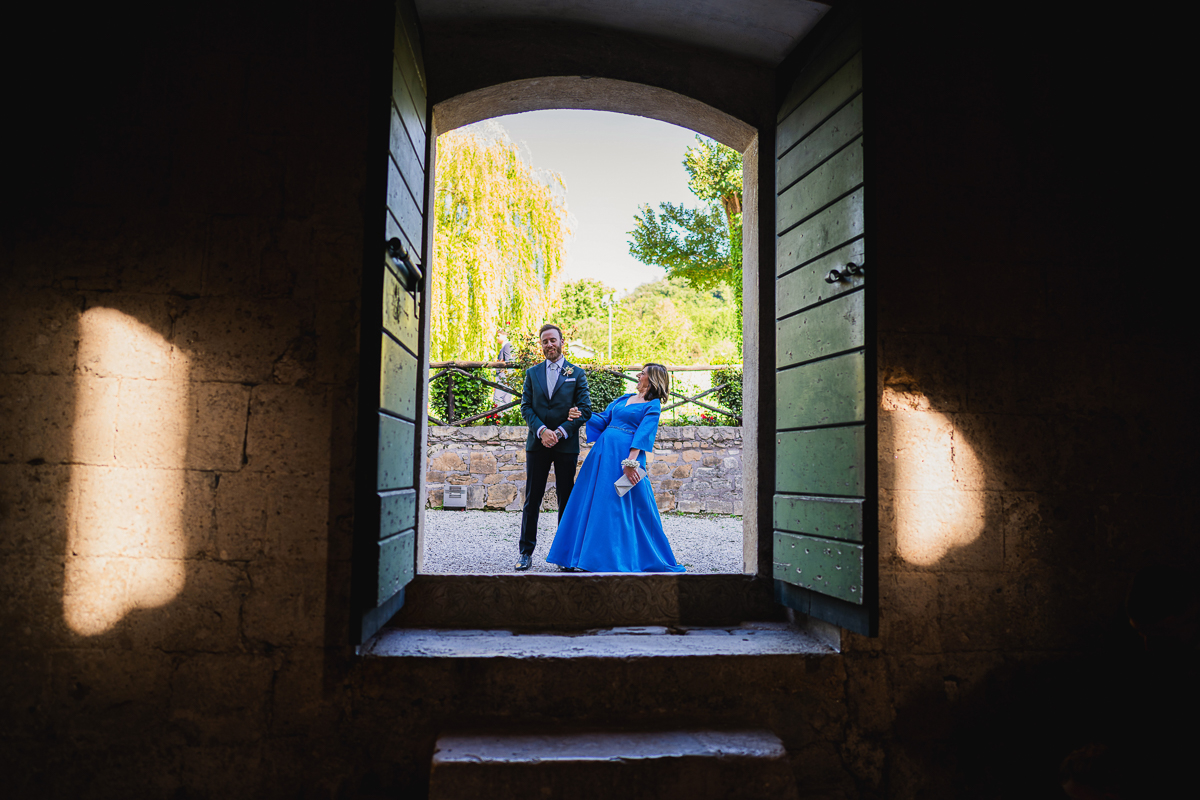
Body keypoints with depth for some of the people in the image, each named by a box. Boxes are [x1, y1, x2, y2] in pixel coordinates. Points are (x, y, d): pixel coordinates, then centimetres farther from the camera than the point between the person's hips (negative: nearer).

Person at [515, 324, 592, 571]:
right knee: (532, 500, 3)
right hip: (537, 443, 1)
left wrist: (560, 432, -11)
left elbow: (585, 409, -1)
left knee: (566, 499, 4)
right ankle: (526, 552, 9)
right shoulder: (532, 373, 11)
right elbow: (526, 406, 4)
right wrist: (542, 430, -12)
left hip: (566, 445, -1)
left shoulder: (577, 373, 5)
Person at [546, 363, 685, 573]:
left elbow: (643, 434, -11)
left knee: (622, 507, -5)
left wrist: (631, 461, -21)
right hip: (603, 452, 7)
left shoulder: (653, 405, 0)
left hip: (625, 455, -7)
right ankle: (583, 555, 14)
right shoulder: (624, 399, 20)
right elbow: (603, 419, 23)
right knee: (592, 504, 7)